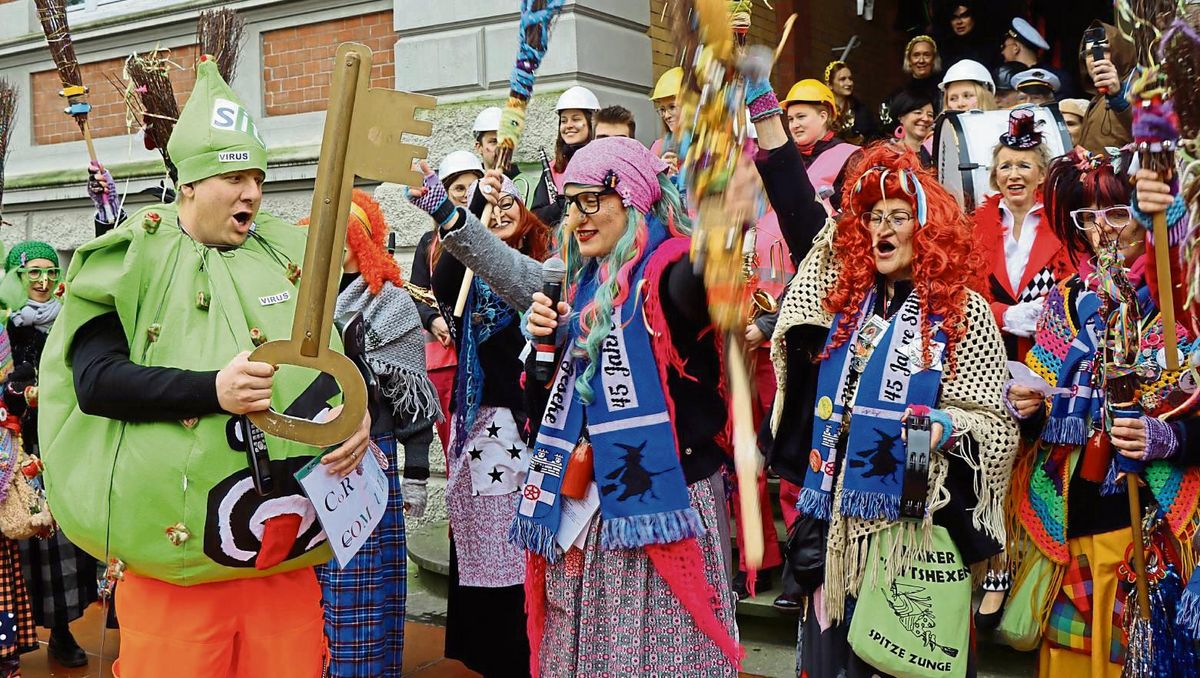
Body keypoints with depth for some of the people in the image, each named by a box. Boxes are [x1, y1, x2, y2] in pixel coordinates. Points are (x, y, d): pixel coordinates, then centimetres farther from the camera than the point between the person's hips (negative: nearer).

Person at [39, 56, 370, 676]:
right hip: (174, 553, -4)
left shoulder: (290, 258, 12)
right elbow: (94, 380, -11)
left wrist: (359, 412, -6)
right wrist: (213, 390, -23)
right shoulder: (132, 263, 0)